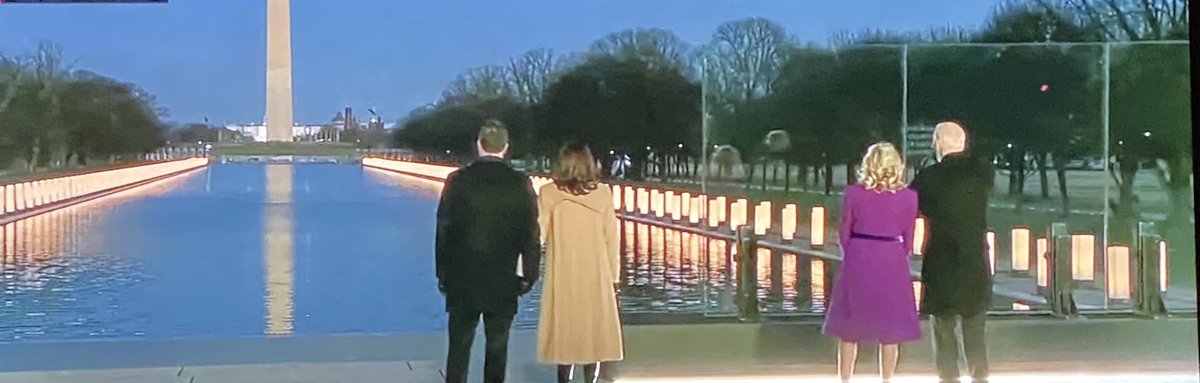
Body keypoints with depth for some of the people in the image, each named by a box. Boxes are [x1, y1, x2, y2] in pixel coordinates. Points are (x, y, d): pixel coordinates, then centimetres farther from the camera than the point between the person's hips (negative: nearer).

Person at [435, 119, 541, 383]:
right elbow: (531, 235, -3)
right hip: (503, 282, 0)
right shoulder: (521, 185, -6)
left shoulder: (457, 181, -5)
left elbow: (443, 230, -1)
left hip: (462, 281, 0)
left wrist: (442, 274, 8)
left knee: (459, 347, 7)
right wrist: (528, 276, 7)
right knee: (497, 348, 10)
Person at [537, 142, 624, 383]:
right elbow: (611, 239, 0)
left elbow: (538, 234, -6)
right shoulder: (602, 193, -4)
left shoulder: (549, 193, -8)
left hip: (563, 276, -1)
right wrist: (614, 275, 9)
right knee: (594, 329, 10)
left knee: (564, 329, 9)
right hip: (596, 275, 1)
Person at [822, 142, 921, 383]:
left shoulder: (853, 193, -6)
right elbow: (908, 239, 2)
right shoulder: (908, 197, -5)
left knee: (849, 328, 10)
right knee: (890, 328, 9)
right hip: (892, 264, 0)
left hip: (857, 263, 0)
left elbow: (844, 233, 1)